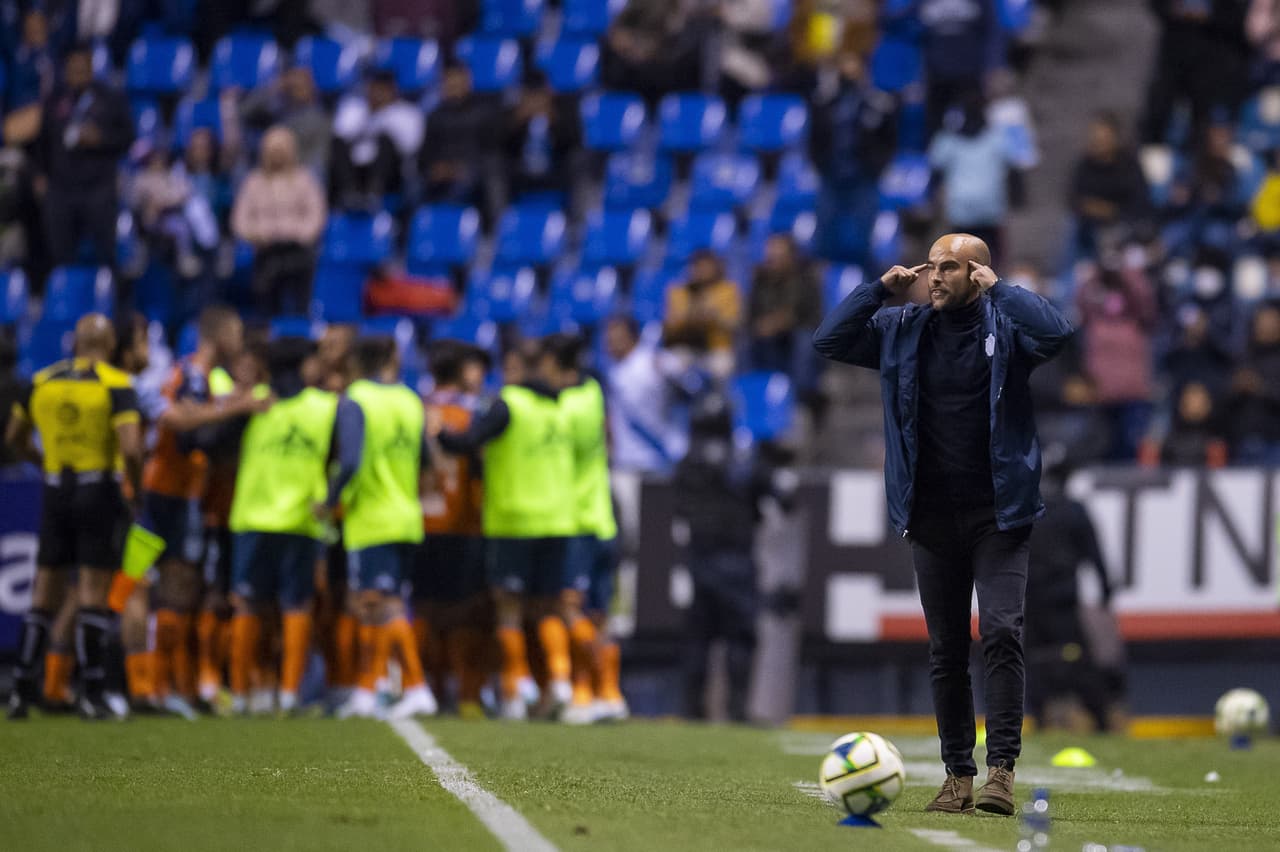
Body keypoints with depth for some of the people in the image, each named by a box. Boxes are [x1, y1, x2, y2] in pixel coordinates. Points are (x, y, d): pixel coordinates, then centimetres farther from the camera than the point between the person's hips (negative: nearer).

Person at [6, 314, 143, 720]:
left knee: (45, 593, 10)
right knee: (94, 592, -2)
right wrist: (137, 486, -2)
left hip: (55, 489, 4)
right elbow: (131, 447, -19)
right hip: (99, 490, -4)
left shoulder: (43, 381, 6)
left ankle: (22, 688, 7)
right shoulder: (116, 385, -9)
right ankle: (91, 694, -5)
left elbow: (14, 438, 17)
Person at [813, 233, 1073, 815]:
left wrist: (997, 288, -12)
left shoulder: (1004, 327, -1)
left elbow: (1056, 333, -20)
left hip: (997, 515, -4)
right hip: (931, 517, 4)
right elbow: (829, 341, 5)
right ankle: (958, 775, 13)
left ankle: (1002, 767, -16)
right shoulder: (902, 331, 9)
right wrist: (881, 288, -2)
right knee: (945, 651, 7)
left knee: (1001, 632, -16)